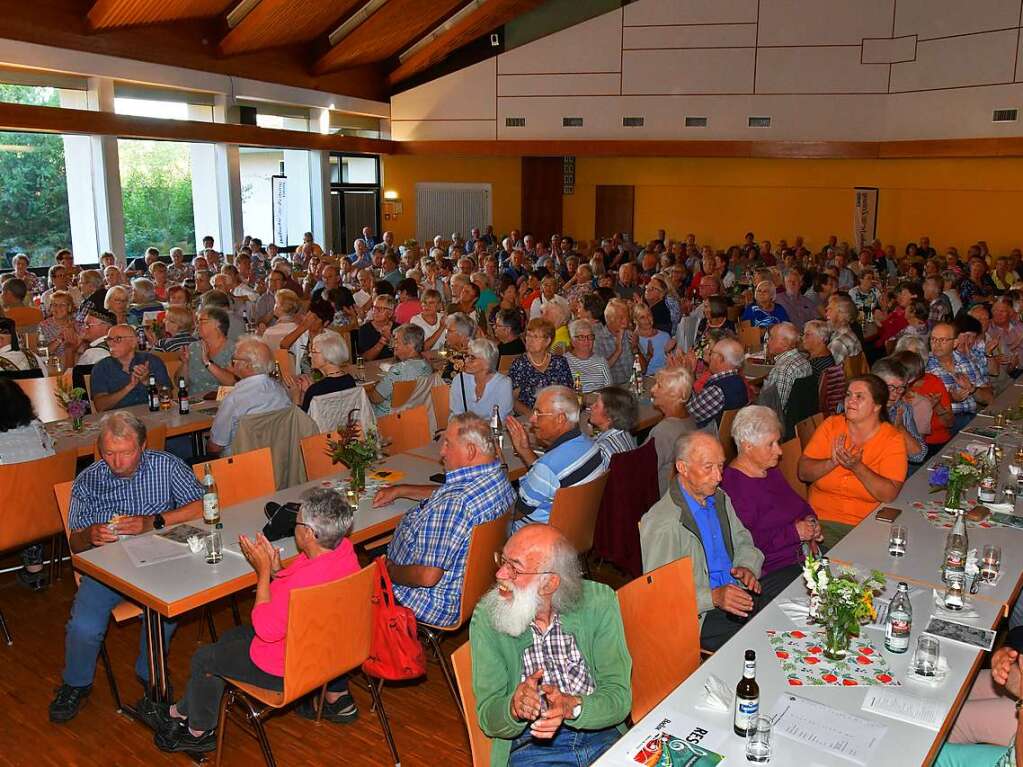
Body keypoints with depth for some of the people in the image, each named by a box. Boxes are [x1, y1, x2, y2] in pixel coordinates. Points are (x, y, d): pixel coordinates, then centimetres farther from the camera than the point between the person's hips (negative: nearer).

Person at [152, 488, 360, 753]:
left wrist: (264, 571, -21)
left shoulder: (305, 582, -39)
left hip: (290, 668, -8)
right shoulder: (344, 548, -11)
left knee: (204, 659, 13)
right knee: (232, 637, 26)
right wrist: (276, 569, -13)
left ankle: (199, 732, 34)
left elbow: (267, 629, -25)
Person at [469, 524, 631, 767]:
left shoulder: (598, 603, -4)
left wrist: (572, 707, -25)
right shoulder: (486, 617, -4)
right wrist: (513, 707, -24)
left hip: (601, 736, 0)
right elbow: (488, 718, -2)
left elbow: (619, 698, -6)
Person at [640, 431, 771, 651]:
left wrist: (747, 567, -1)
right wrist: (713, 597, -26)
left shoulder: (719, 498, 9)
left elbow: (742, 540, 22)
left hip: (736, 591, 9)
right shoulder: (661, 523, -20)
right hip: (699, 616, -9)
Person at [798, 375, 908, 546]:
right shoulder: (831, 425, 4)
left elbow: (889, 495, -13)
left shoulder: (893, 440, -3)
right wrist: (832, 462, -19)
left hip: (867, 525, -1)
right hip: (821, 520, 1)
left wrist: (857, 467, -25)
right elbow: (803, 473, -2)